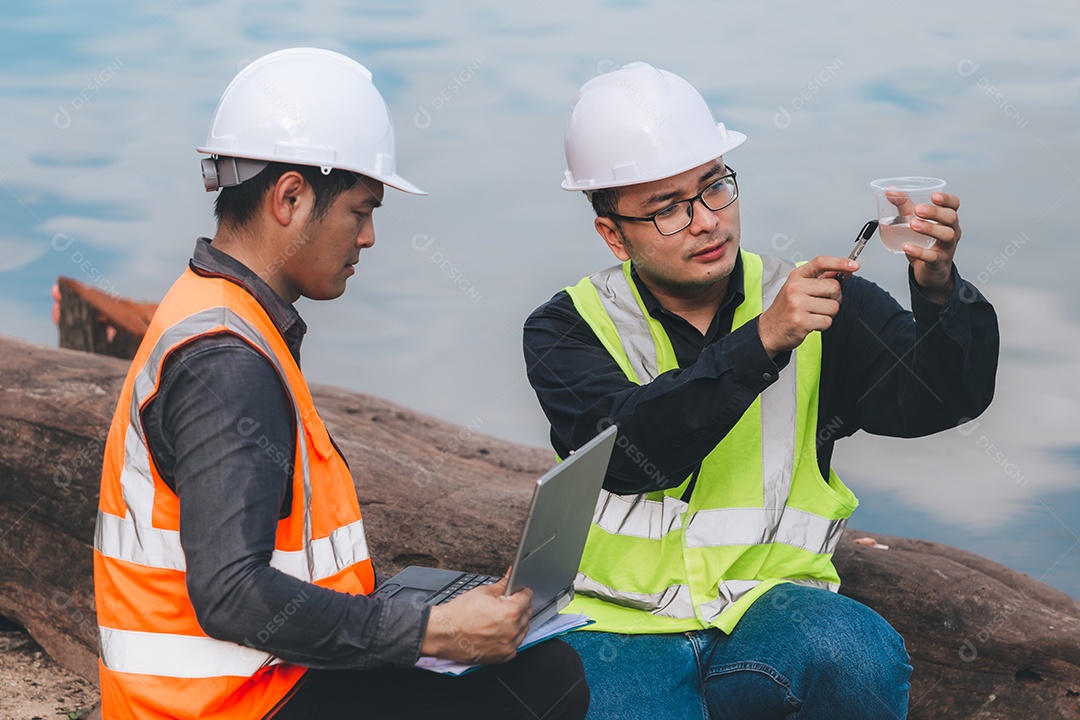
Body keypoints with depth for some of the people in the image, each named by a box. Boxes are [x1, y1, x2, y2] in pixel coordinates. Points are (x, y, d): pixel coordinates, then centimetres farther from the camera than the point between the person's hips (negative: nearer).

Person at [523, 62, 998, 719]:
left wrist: (939, 291, -22)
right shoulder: (570, 329, 3)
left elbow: (937, 398, -2)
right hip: (622, 630, -2)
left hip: (770, 615, 2)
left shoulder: (817, 306, 8)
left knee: (857, 655, -30)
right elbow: (627, 452, -15)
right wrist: (763, 342, -24)